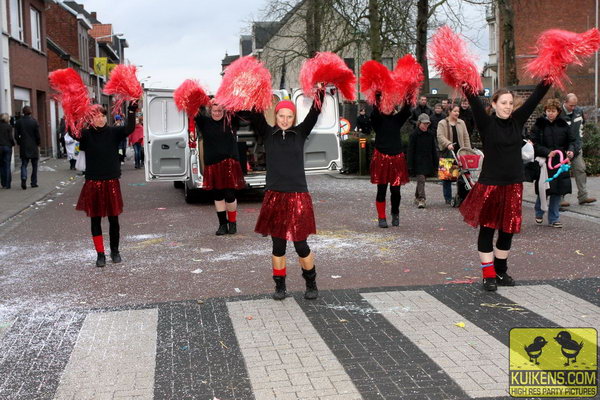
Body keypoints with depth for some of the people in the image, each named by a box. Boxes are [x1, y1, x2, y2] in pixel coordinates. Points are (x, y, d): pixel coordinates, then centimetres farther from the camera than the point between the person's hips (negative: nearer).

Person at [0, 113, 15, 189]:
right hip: (7, 146, -2)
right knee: (7, 166, 2)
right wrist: (13, 144, 7)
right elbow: (11, 137, -10)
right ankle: (7, 184, 2)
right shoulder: (9, 127, -7)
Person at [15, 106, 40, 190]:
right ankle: (33, 182, 11)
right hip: (33, 147, -2)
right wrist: (38, 145, 5)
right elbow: (38, 135, -7)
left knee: (24, 164, 5)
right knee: (34, 165, 9)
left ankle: (24, 178, -20)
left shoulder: (18, 122, 0)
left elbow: (16, 136, 1)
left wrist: (19, 144, 14)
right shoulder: (34, 121, -8)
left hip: (23, 147, 2)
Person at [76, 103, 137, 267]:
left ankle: (115, 251, 26)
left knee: (113, 218, 8)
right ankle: (100, 254, 16)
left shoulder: (113, 132, 0)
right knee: (95, 219, 6)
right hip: (93, 183, 0)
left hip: (111, 182, 0)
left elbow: (129, 128, -14)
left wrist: (131, 111, -24)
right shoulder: (86, 134, -2)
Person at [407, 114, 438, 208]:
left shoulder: (430, 134, 8)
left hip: (428, 161, 4)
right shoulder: (414, 135, -5)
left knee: (421, 180, 12)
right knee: (421, 179, -14)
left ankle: (417, 197, 26)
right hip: (418, 162, -4)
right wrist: (410, 165, -10)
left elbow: (434, 150, 13)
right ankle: (421, 200, -17)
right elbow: (410, 151, -6)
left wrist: (435, 164, 10)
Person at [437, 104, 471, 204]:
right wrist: (448, 144, -28)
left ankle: (462, 196, 7)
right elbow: (440, 136, -12)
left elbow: (466, 137, 11)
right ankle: (448, 198, 11)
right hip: (447, 152, -3)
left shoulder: (461, 123, 11)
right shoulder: (442, 123, 0)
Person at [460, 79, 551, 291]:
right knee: (487, 229, 3)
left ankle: (501, 271, 26)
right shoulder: (486, 123, -6)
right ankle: (488, 275, 11)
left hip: (513, 185, 5)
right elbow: (474, 101, -19)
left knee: (507, 230, 12)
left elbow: (535, 97, 4)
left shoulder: (517, 121, 5)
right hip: (489, 184, -5)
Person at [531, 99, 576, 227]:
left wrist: (571, 150, -8)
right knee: (543, 190, 1)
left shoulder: (563, 125, 5)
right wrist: (547, 152, -19)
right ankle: (539, 213, 28)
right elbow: (534, 144, -7)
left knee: (558, 191, 4)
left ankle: (554, 219, 16)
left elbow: (572, 140, 12)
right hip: (544, 162, -3)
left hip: (559, 163, 3)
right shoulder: (539, 125, -4)